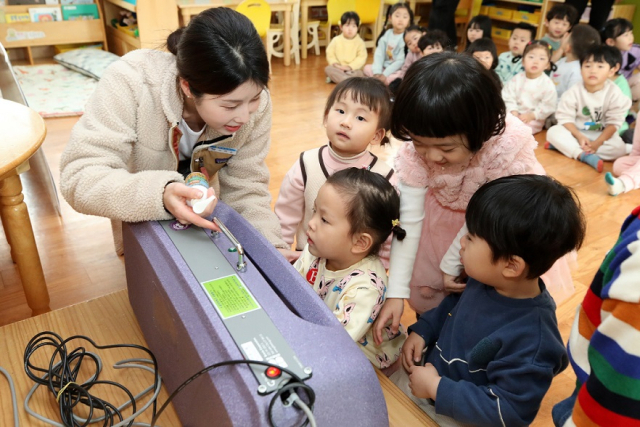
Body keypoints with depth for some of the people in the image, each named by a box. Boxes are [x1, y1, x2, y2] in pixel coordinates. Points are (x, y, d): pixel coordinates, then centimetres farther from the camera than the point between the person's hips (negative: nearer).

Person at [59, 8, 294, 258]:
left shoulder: (254, 103, -24)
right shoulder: (131, 84, -33)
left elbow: (246, 190, -15)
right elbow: (79, 178, -34)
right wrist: (160, 194, -52)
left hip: (205, 220, 2)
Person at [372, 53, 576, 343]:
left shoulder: (509, 146, -39)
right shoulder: (413, 151, -31)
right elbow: (409, 221, -25)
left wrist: (452, 265, -17)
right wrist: (396, 292, -24)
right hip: (447, 214, 2)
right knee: (423, 294, 7)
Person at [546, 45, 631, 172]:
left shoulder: (614, 93, -13)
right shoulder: (574, 92, -12)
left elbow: (614, 122, -12)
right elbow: (565, 117, -12)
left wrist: (598, 142, -23)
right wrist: (579, 136, -26)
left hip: (602, 135, 0)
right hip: (577, 132, 0)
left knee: (619, 149, -28)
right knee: (553, 132, -25)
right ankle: (586, 156, -37)